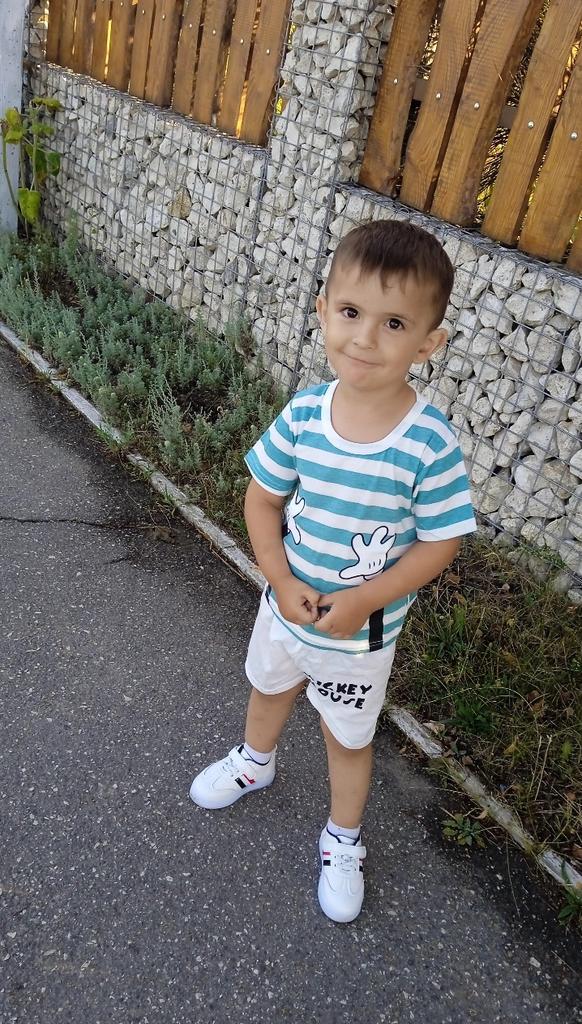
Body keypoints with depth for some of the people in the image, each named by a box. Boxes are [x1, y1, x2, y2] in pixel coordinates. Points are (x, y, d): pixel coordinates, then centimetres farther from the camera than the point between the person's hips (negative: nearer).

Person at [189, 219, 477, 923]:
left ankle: (342, 841, 50)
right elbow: (262, 499, -7)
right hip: (286, 605, 4)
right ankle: (255, 763, 66)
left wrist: (359, 602, -24)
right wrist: (282, 581, -18)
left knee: (347, 737, 20)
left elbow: (439, 542, -18)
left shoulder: (430, 444, -27)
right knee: (268, 690, 31)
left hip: (363, 634, -3)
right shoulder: (303, 415, -19)